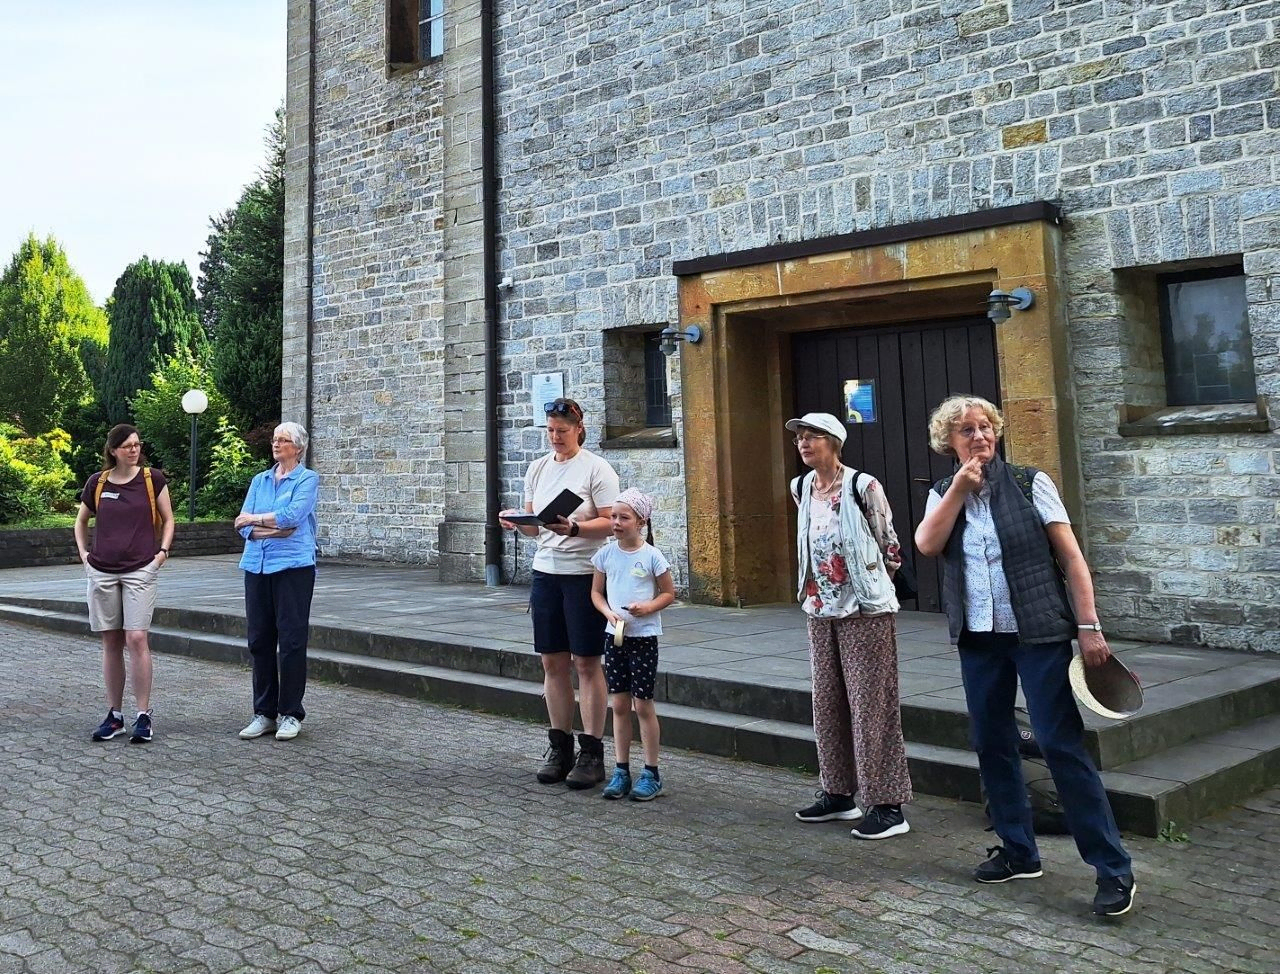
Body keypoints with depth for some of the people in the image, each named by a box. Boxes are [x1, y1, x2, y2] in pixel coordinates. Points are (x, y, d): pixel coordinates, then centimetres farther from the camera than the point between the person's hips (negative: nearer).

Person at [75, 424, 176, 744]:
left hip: (141, 570, -3)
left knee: (136, 639, -10)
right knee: (111, 642, 8)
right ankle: (114, 715, 17)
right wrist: (83, 553, 10)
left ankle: (143, 716, -2)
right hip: (102, 572, 3)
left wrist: (162, 551, -3)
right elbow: (81, 521, 20)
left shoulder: (152, 478, 0)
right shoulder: (97, 482, 6)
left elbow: (167, 520, 9)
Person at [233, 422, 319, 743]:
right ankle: (264, 713, 17)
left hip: (293, 566, -5)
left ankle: (291, 713, 7)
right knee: (259, 640, 7)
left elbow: (293, 515, -17)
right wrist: (276, 529, -12)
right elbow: (243, 526, 5)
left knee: (291, 640, -2)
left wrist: (255, 520, -5)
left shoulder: (307, 479, -1)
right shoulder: (259, 481, 14)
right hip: (257, 566, 5)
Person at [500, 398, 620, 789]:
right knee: (553, 662, 9)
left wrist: (573, 528, -27)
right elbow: (533, 526, 15)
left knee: (587, 663, -1)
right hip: (545, 571, 6)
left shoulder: (596, 469, -6)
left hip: (585, 574, -5)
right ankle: (560, 746, 20)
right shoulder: (537, 468, 12)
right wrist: (515, 522, -6)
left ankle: (592, 753, 7)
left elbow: (610, 523, -12)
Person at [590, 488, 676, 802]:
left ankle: (651, 773, 13)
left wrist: (649, 607, -18)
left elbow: (669, 593, -1)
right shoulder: (606, 554, 3)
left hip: (644, 636, -4)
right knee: (619, 704, 8)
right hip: (614, 635, 4)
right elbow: (596, 591, 10)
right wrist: (609, 612, -9)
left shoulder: (651, 556, -8)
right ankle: (621, 770, 18)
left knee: (643, 704, 1)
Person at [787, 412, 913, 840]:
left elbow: (890, 548, -5)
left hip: (865, 609, -7)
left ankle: (887, 805, 3)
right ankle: (838, 793, 26)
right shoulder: (800, 489, 7)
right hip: (821, 610, 7)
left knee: (871, 705, -4)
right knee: (827, 702, 13)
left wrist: (863, 581, 4)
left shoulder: (862, 486, -12)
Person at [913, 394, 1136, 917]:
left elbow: (1071, 556, -5)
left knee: (1062, 745, -7)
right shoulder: (943, 494, 8)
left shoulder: (1029, 482, -3)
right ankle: (1018, 853, 25)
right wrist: (961, 484, -13)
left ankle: (1114, 869, 3)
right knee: (992, 745, 10)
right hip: (979, 640, 5)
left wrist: (1089, 625, -12)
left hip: (1039, 634, -4)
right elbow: (927, 543, -12)